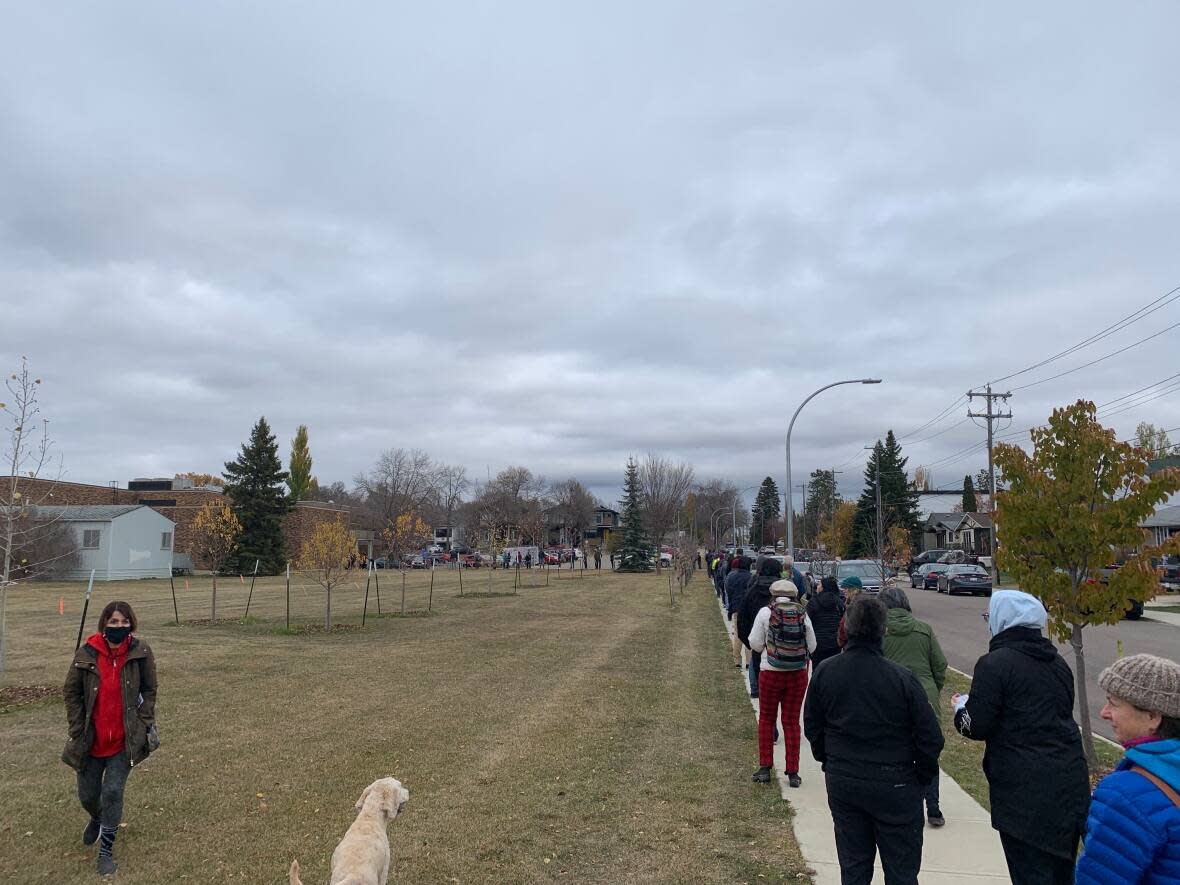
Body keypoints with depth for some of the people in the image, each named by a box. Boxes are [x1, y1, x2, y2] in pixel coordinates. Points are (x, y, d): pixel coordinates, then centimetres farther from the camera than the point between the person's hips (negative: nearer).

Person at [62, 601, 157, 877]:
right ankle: (97, 818, 51)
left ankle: (106, 851, 14)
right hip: (91, 740, 2)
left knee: (113, 792, -6)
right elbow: (71, 692, -1)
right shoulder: (86, 654, -11)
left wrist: (144, 724, -7)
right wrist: (77, 730, -4)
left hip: (125, 740, -2)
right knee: (87, 795, 15)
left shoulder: (141, 652, -12)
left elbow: (149, 690, -3)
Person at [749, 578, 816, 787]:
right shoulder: (802, 615, -3)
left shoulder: (766, 613, -8)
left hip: (771, 673, -2)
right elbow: (812, 646, 3)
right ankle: (793, 772, 14)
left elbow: (755, 643, -5)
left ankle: (764, 768, 13)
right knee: (792, 721, 12)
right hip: (798, 674, 2)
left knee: (766, 719, 14)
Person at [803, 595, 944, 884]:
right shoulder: (902, 678, -18)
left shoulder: (824, 672, -7)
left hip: (842, 782, 3)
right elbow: (930, 738, -13)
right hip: (894, 785, -3)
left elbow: (812, 726, 4)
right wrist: (921, 775, 5)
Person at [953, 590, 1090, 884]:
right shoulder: (1057, 662, 10)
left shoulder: (995, 664, -14)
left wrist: (962, 706, 7)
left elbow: (976, 727, -14)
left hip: (1025, 793, -8)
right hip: (1071, 784, 8)